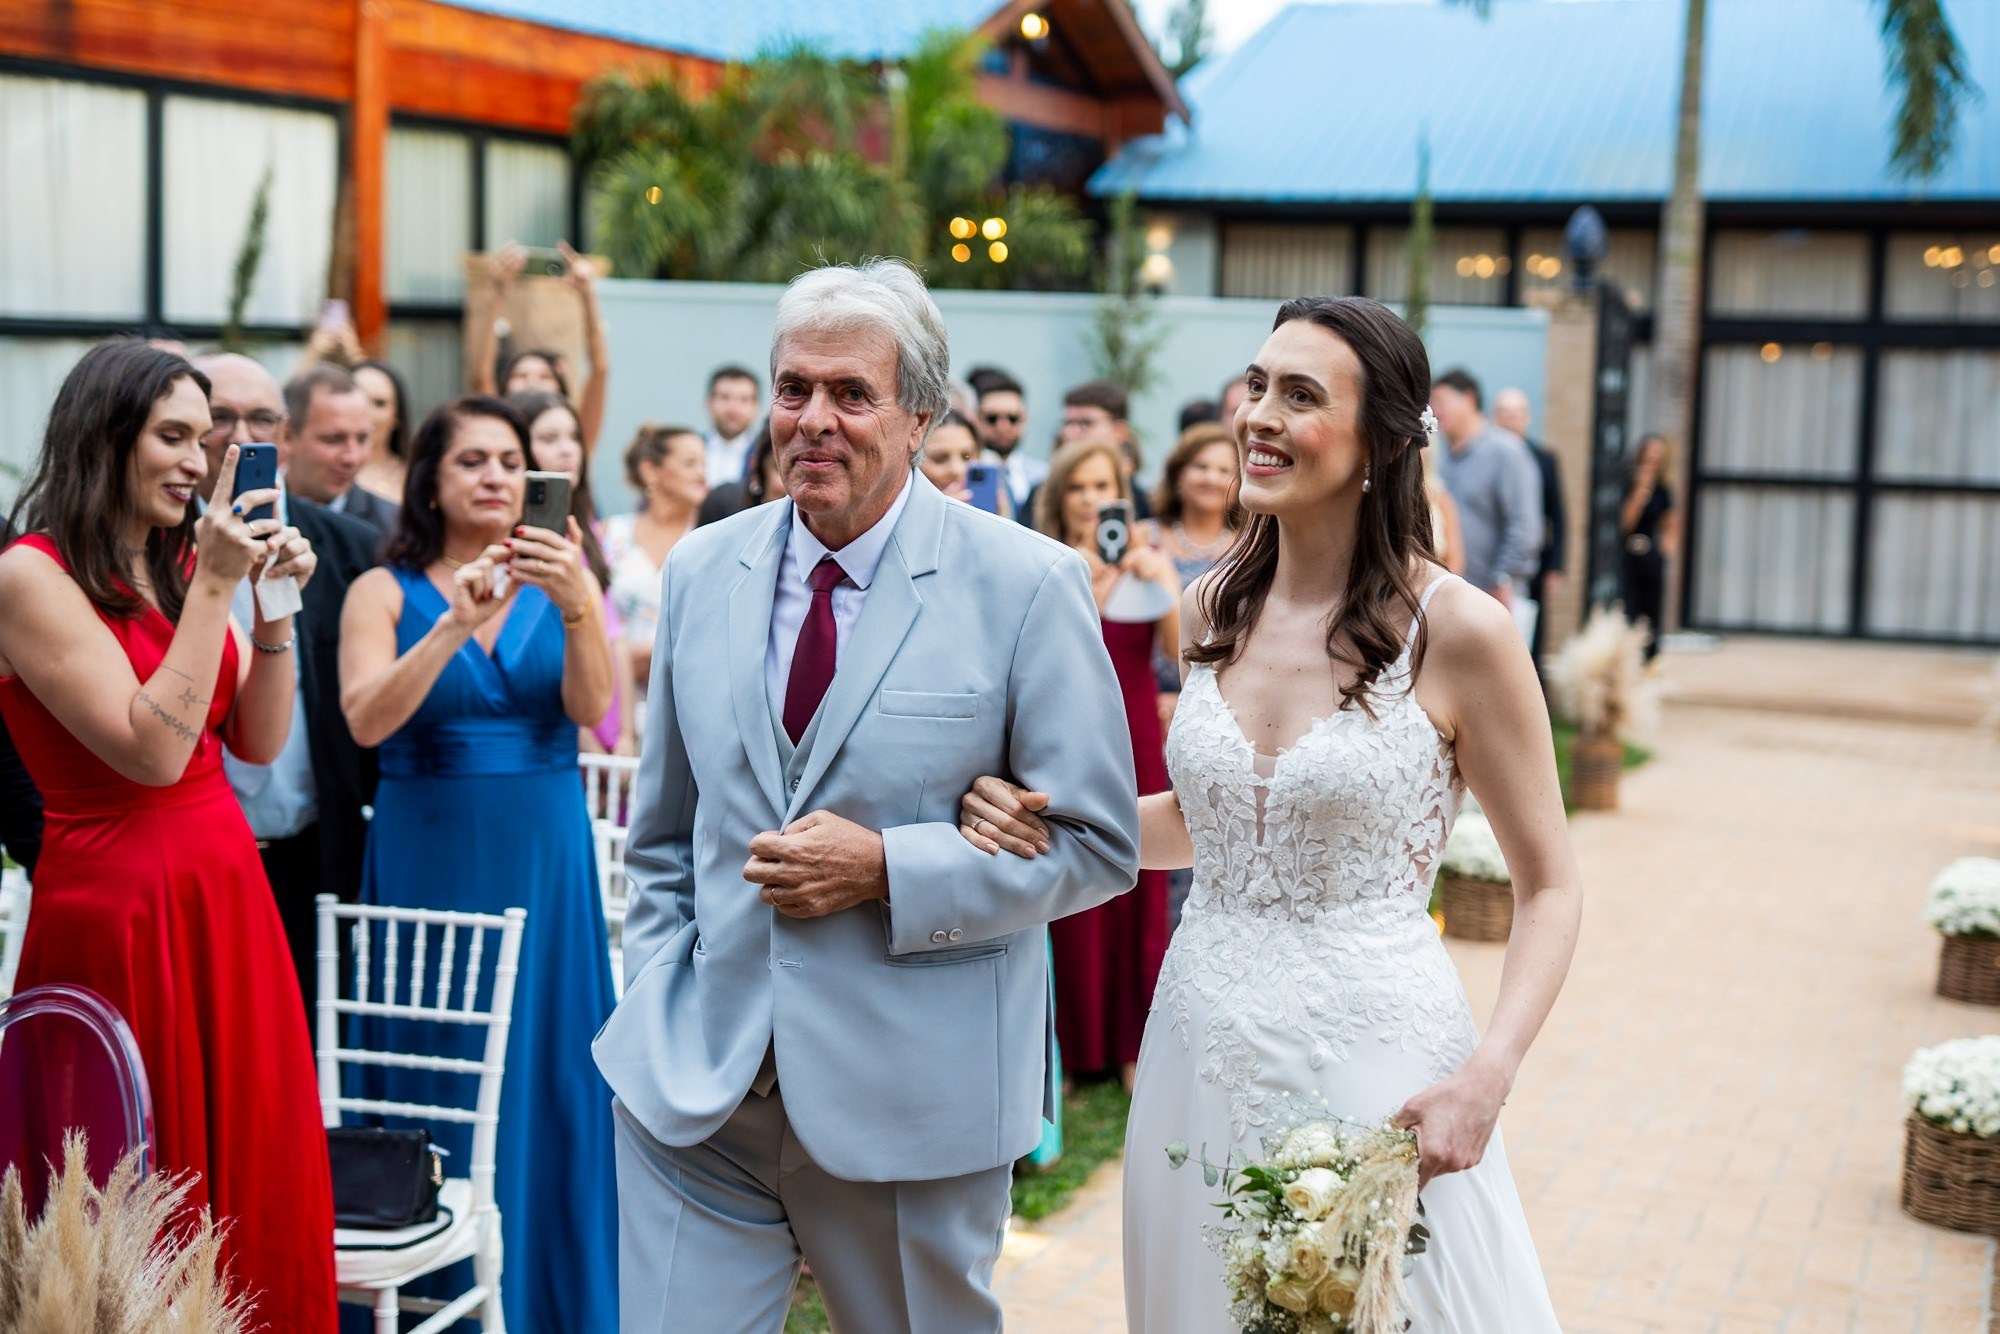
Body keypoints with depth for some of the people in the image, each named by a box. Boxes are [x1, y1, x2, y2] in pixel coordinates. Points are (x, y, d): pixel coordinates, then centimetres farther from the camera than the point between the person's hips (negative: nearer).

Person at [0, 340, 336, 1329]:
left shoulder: (177, 565, 10)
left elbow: (258, 742, 9)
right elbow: (152, 751, -19)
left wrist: (273, 607, -3)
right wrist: (214, 588, -18)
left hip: (228, 891, 7)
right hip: (119, 903, -7)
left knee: (255, 1168, 11)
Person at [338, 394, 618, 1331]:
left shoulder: (558, 583, 4)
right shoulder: (385, 591, 0)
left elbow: (590, 708, -12)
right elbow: (366, 720, -15)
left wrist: (580, 609, -30)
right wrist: (455, 624, -27)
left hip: (544, 855, 1)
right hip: (428, 854, -1)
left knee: (546, 1070, 6)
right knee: (436, 1069, 2)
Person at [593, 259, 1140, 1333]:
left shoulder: (1025, 586, -8)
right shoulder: (700, 571, 6)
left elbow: (1095, 843, -8)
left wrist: (888, 869, -18)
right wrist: (657, 1000, 4)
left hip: (909, 1100, -2)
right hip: (694, 1083, 3)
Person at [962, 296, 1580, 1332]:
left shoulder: (1457, 628, -12)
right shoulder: (1216, 608, 3)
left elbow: (1548, 887, -6)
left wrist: (1487, 1076, -19)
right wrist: (1041, 817, 0)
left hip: (1373, 1053, -5)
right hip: (1204, 1049, 5)